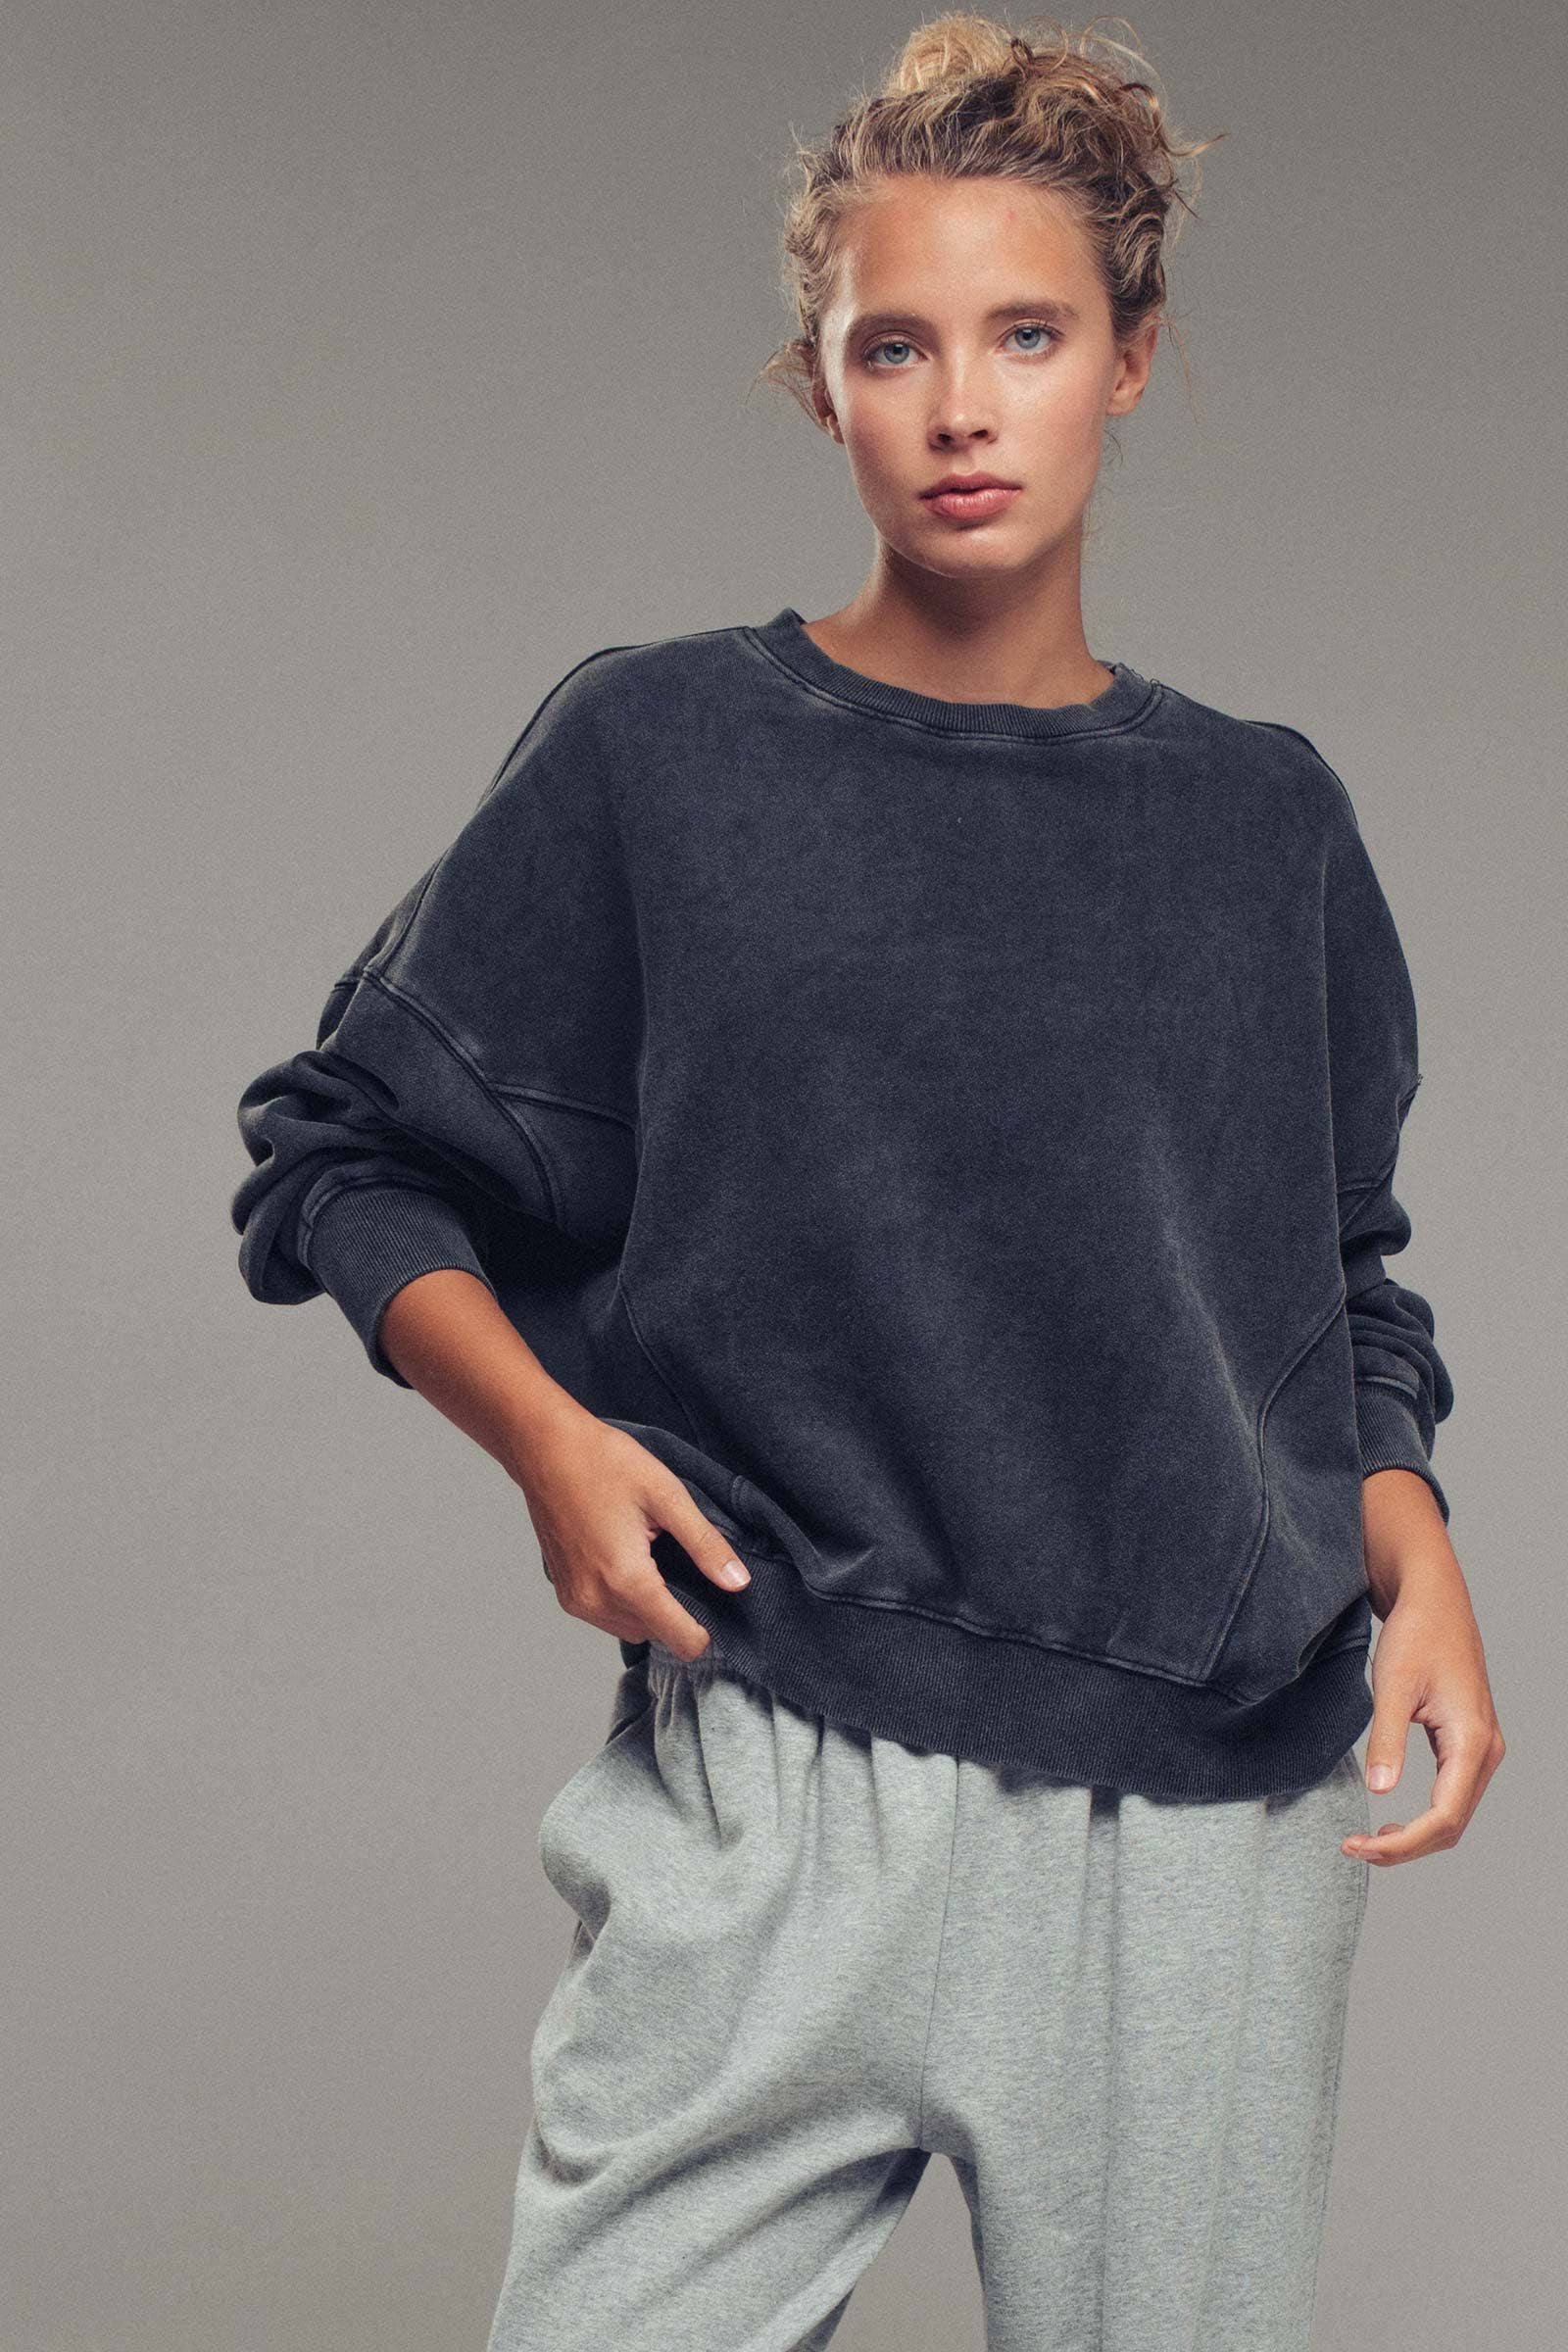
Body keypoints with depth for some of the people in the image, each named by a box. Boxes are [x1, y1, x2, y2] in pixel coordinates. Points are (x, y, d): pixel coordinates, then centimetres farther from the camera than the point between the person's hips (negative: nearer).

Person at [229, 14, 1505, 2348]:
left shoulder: (1266, 815, 9)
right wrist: (546, 1432, -8)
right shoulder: (659, 751, 0)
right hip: (781, 1790, -2)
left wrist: (1417, 1557, 0)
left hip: (1222, 1808, 3)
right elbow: (341, 1154, 7)